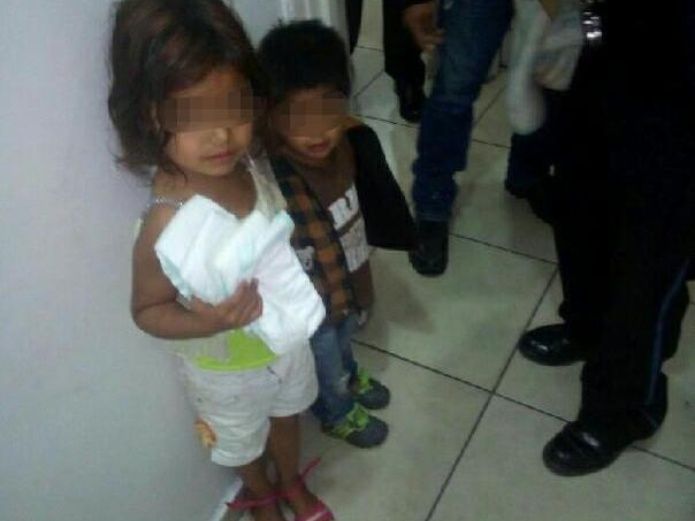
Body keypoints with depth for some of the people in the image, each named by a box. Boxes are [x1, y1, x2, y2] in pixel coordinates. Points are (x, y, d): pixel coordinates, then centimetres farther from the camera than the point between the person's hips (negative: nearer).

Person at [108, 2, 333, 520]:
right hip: (228, 368, -4)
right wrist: (207, 322, -38)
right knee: (243, 442, 26)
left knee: (285, 414, 32)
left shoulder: (254, 161, -20)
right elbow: (147, 310, -22)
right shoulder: (169, 226, -38)